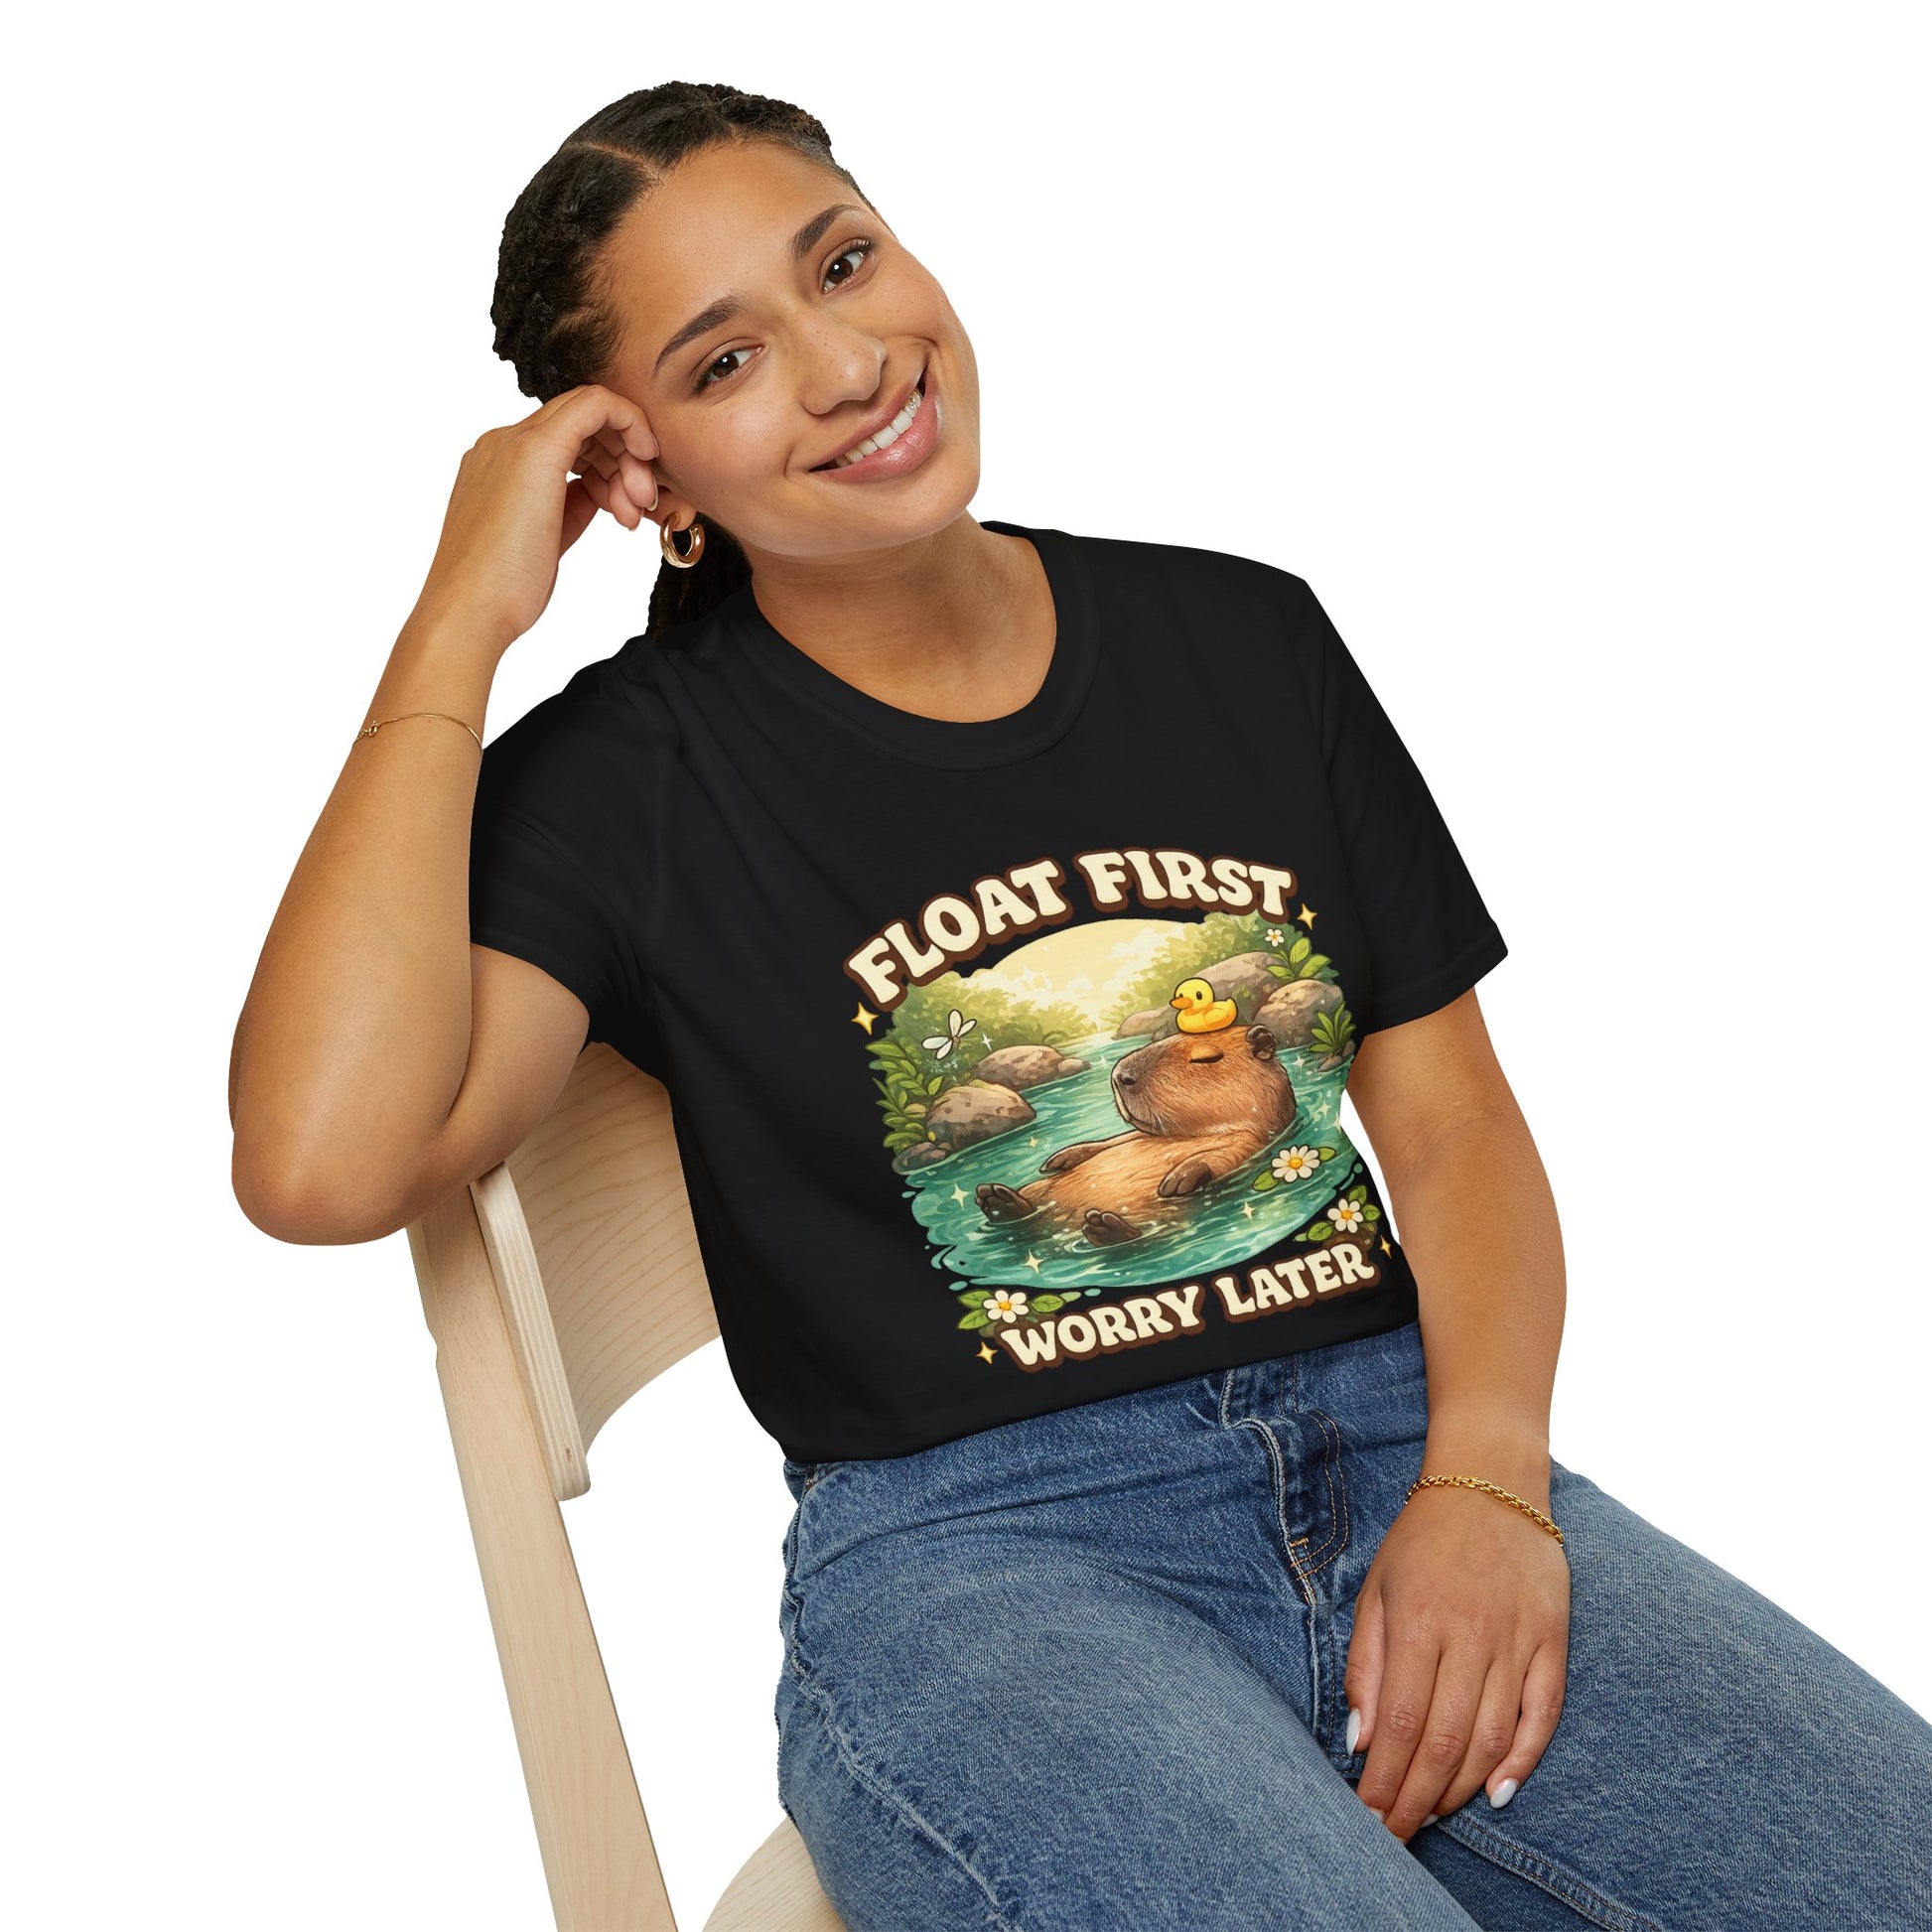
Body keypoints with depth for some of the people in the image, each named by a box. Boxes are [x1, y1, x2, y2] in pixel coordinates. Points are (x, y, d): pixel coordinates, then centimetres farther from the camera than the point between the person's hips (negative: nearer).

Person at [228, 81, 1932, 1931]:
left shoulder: (1240, 635, 12)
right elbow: (322, 1163, -17)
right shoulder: (633, 775, 1)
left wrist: (1485, 1482, -7)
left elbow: (1452, 1113, 12)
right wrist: (460, 621, -9)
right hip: (973, 1552, -3)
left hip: (1401, 1449, 4)